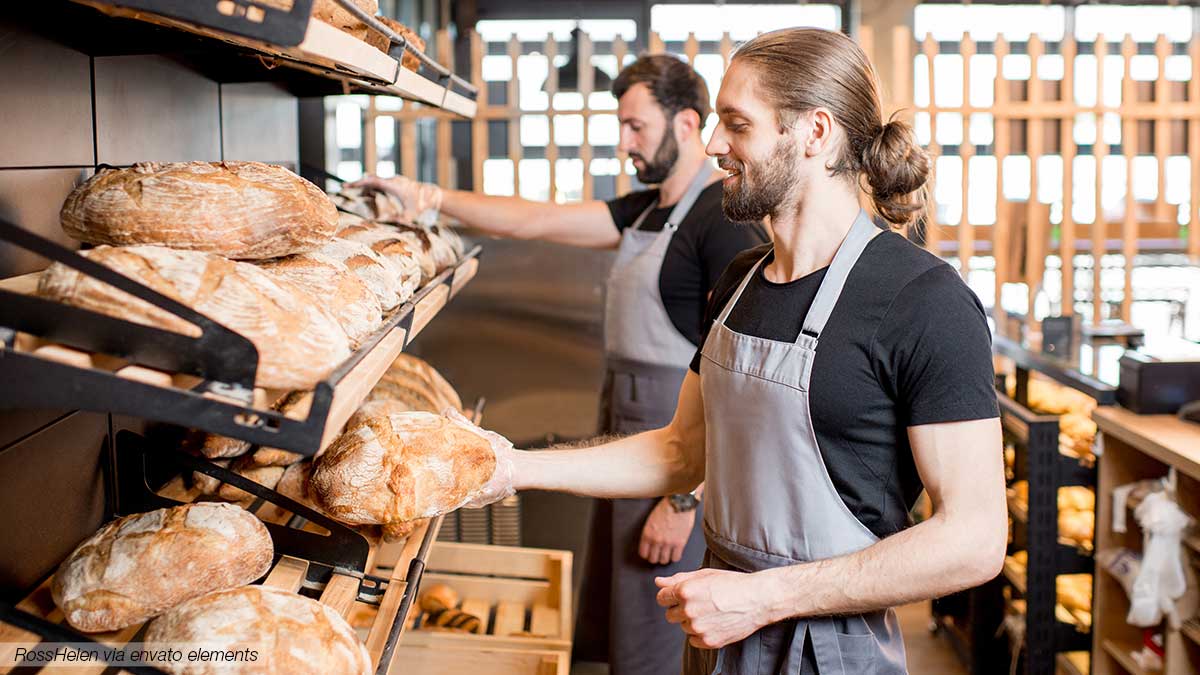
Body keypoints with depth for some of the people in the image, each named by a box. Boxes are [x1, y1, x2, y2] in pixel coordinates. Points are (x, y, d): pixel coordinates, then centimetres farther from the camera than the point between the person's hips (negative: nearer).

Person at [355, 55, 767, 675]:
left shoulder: (726, 219, -16)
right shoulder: (647, 210, 13)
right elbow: (537, 220, 13)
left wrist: (685, 499, -22)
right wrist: (429, 198, 7)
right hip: (626, 431, 9)